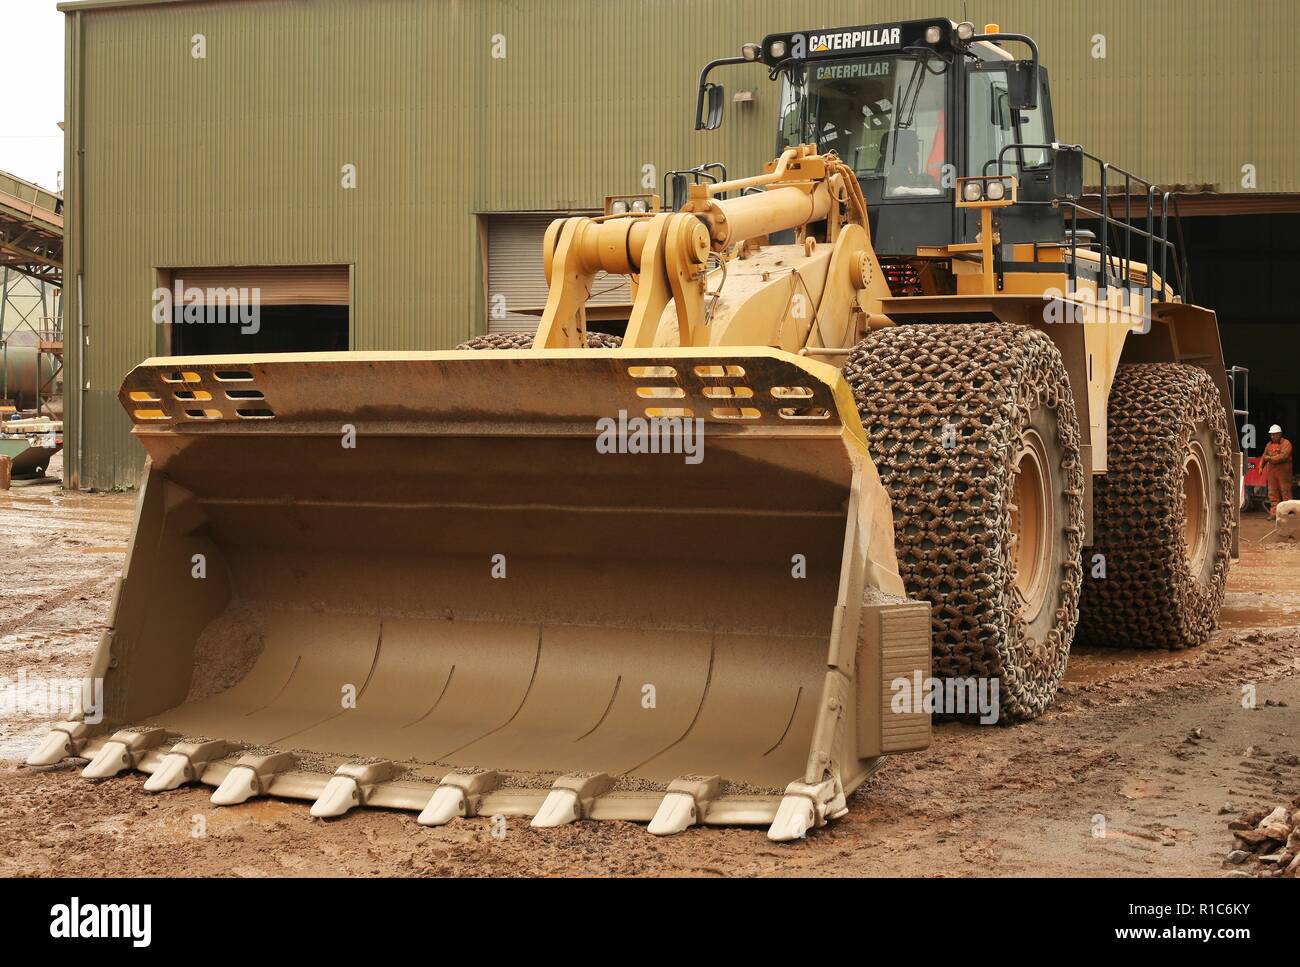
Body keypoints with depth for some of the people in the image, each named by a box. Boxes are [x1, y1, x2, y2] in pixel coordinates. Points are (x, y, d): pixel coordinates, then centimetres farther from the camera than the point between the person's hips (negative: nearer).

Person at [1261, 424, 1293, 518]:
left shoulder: (1286, 443, -6)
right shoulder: (1269, 444, 17)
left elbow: (1283, 456, -18)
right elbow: (1264, 456, 20)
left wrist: (1270, 458, -16)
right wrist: (1261, 466, 6)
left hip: (1283, 472, -7)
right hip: (1271, 471, 7)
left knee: (1285, 493, -7)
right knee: (1272, 493, 5)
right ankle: (1274, 513, 7)